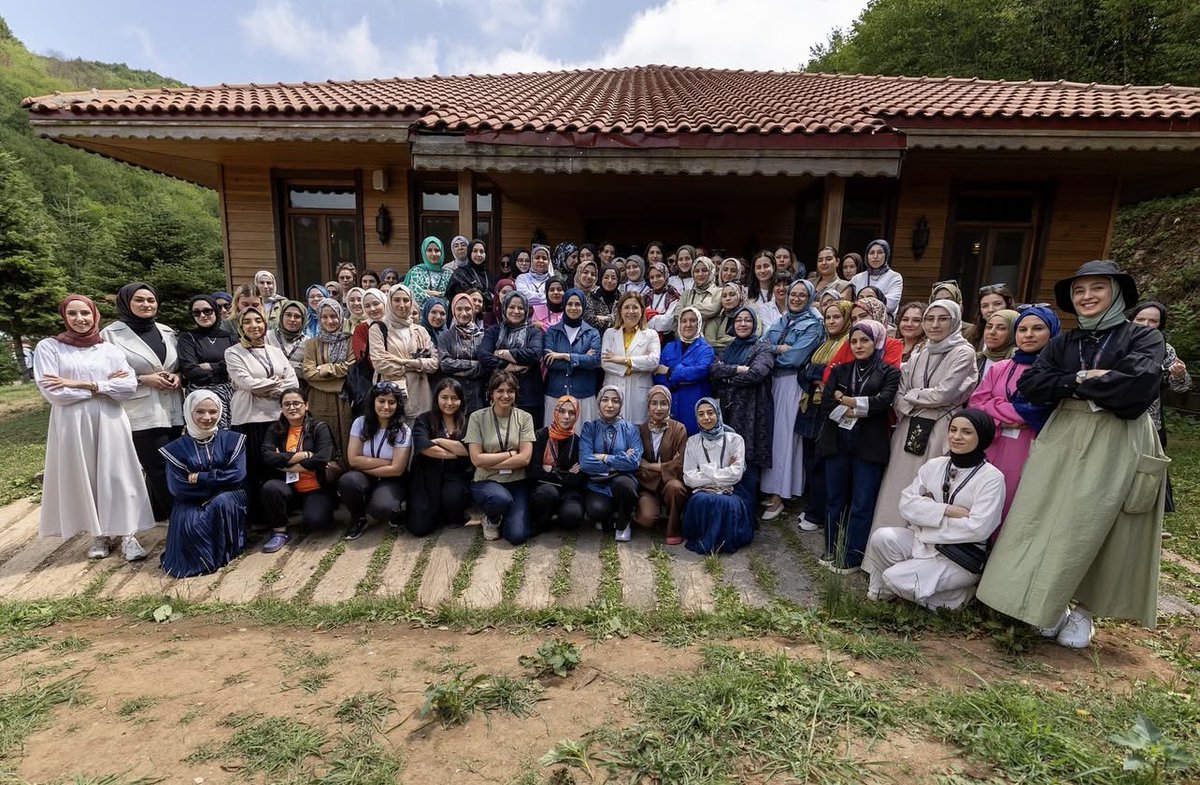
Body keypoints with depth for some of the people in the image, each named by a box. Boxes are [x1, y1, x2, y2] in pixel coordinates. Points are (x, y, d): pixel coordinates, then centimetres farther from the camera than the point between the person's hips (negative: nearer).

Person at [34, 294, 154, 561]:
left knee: (117, 477, 1)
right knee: (84, 478, 6)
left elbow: (130, 386, -5)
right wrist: (105, 385, -8)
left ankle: (126, 534, 7)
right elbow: (51, 392, -9)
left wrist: (82, 384, -13)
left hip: (111, 421, 1)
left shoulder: (109, 349, 7)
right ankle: (99, 534, 18)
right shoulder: (48, 347, 2)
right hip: (73, 423, -1)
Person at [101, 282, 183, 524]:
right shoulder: (111, 334, -3)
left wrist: (178, 377, 0)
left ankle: (158, 515, 23)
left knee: (159, 471, 12)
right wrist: (144, 379, -14)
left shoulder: (167, 332, 13)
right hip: (141, 415, -5)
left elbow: (181, 366, 21)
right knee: (162, 472, -6)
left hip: (171, 411, 5)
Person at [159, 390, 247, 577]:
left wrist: (197, 478, -12)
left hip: (229, 501, 0)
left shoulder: (232, 440, 2)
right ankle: (204, 556, -1)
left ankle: (223, 551, -12)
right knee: (187, 525, -32)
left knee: (222, 502, -34)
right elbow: (177, 488, -6)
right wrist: (218, 482, -11)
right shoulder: (177, 448, 3)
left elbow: (237, 476, -11)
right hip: (192, 504, 0)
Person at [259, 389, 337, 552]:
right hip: (288, 487, 3)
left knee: (314, 520, -28)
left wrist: (284, 463, -11)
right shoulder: (275, 429, 6)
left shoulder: (319, 428, -2)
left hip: (316, 488, -2)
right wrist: (304, 455, -15)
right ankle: (279, 532, -10)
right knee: (270, 487, -31)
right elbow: (267, 457, -11)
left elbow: (321, 459, -17)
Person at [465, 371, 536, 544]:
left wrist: (489, 462, -12)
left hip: (517, 483, 1)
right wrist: (511, 453, -9)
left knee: (517, 535, -18)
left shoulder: (524, 418, 0)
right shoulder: (478, 417, -4)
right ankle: (492, 520, 1)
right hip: (486, 481, -1)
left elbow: (525, 458, -9)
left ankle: (502, 518, 18)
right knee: (501, 499, -37)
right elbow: (476, 459, -10)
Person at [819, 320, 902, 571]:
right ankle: (831, 551, 23)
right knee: (834, 499, 10)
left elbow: (882, 401, -14)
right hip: (838, 442, 3)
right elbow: (826, 402, -2)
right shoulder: (841, 370, 12)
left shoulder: (889, 373, 3)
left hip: (869, 445, -3)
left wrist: (845, 400, -8)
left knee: (861, 504, 2)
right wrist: (855, 412, -14)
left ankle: (852, 558, 13)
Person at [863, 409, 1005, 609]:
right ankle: (880, 592, -1)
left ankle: (959, 595, 3)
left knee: (896, 577, -21)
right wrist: (946, 510, -18)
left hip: (960, 559, -4)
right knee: (882, 537, -24)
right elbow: (906, 503, -4)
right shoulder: (935, 465, 5)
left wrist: (928, 513, -12)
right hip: (922, 540, 5)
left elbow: (978, 528, -19)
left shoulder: (992, 477, -9)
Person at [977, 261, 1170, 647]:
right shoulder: (1063, 342, 12)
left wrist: (1075, 384, -8)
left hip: (1115, 446, -3)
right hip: (1063, 439, 4)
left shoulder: (1143, 336, 2)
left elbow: (1139, 384, -17)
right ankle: (1050, 606, 16)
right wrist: (1083, 378, -12)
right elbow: (1030, 384, -1)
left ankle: (1083, 610, 17)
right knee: (1046, 521, 2)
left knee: (1091, 528, -2)